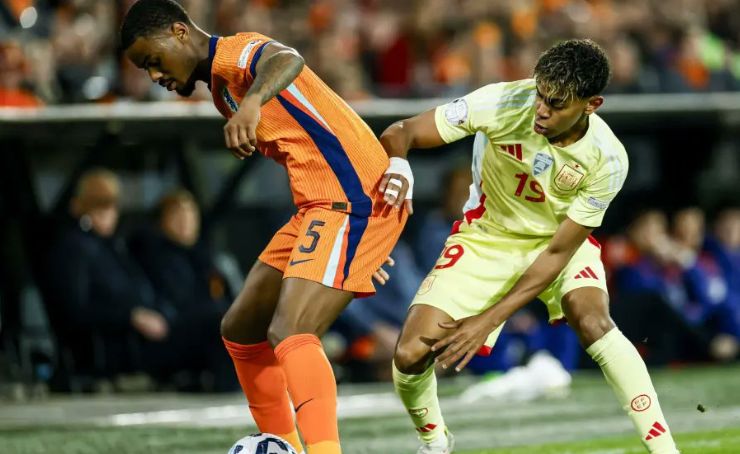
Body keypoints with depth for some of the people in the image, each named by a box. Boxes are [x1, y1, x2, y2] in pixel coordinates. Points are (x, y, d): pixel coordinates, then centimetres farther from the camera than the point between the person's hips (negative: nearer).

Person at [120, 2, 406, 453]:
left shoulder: (237, 52, -9)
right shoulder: (220, 88, 21)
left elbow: (286, 59, -35)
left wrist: (253, 101, -55)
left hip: (352, 202, -11)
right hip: (317, 206, 11)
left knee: (290, 334, -25)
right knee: (240, 331, 16)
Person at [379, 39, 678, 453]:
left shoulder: (607, 160, -27)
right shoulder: (501, 104, -28)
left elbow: (559, 252, -21)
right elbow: (400, 134, -23)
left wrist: (488, 320, -25)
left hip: (558, 240, -1)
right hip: (485, 238, 1)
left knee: (593, 321, -33)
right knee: (410, 355, -13)